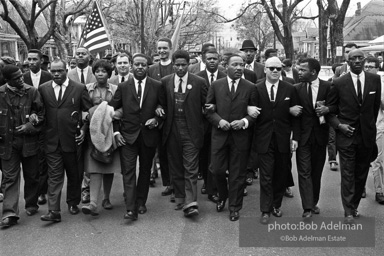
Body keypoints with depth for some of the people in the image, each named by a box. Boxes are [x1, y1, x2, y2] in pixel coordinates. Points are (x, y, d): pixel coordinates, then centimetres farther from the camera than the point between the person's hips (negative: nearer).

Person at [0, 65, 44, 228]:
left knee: (31, 176, 11)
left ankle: (31, 205, 30)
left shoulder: (32, 91, -1)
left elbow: (41, 112, 2)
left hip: (29, 140, 1)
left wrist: (31, 126, -11)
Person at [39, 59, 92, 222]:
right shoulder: (43, 89, 6)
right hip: (51, 140, 1)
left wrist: (84, 129, -7)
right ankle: (54, 211, 1)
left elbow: (90, 111, 2)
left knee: (73, 174, 13)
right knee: (54, 176, 0)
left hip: (72, 139, -1)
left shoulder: (79, 89, -1)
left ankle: (73, 203, 31)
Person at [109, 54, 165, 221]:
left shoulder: (157, 86, 1)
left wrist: (157, 120, -10)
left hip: (149, 135, 1)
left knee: (145, 170, 12)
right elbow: (112, 110, 5)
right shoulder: (123, 87, 2)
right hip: (128, 136, -1)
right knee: (128, 171, -7)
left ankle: (141, 202, 28)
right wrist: (115, 132, -3)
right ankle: (130, 209, -7)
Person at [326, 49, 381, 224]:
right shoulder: (339, 83, -5)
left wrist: (370, 125, 13)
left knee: (361, 174, 11)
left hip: (367, 135, 3)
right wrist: (339, 125, -10)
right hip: (346, 134, -3)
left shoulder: (375, 80, 2)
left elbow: (376, 105, 12)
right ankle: (349, 212, 8)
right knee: (347, 175, 0)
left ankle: (354, 206, 27)